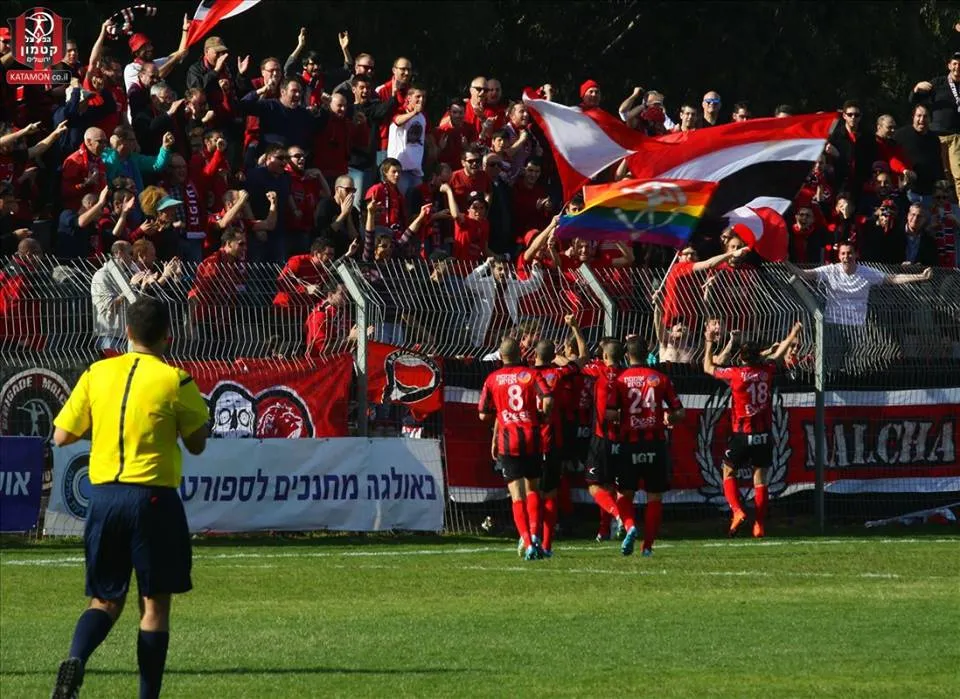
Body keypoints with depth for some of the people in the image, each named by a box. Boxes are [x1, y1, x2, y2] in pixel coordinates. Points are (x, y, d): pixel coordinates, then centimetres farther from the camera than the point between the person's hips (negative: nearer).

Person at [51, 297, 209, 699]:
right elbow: (197, 445, 1)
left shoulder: (96, 374, 4)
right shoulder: (175, 381, -6)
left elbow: (62, 436, 7)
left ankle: (76, 659, -17)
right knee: (155, 604, 6)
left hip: (103, 495, 3)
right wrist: (195, 408, 17)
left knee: (106, 600, 12)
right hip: (153, 496, -3)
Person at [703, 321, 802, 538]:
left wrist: (709, 343, 21)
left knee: (728, 472, 13)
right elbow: (778, 354, 21)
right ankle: (759, 525, 2)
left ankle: (737, 511, -9)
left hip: (742, 434, -3)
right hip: (764, 434, 3)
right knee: (760, 479, 7)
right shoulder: (766, 371, 0)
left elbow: (708, 368, 8)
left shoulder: (735, 374, -8)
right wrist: (794, 334, 39)